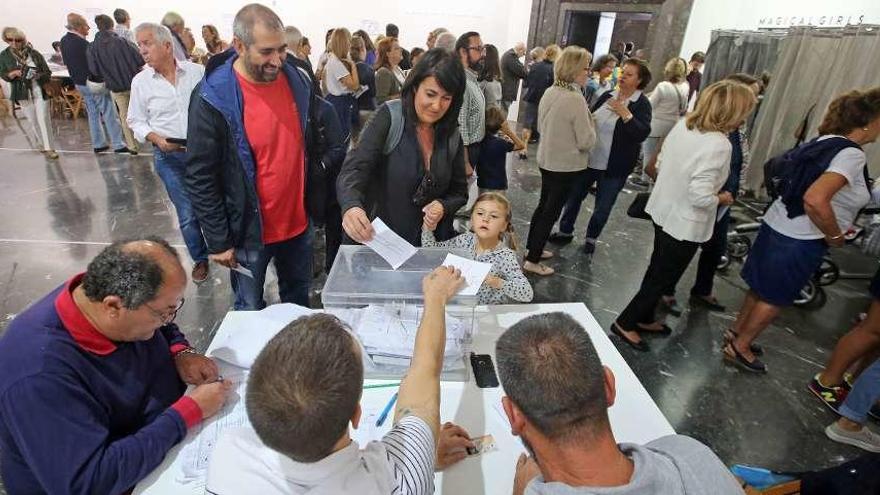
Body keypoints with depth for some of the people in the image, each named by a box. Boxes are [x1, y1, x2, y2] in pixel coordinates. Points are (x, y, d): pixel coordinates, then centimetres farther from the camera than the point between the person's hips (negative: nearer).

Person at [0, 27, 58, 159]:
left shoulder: (34, 54, -1)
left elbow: (48, 73, 2)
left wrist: (39, 75, -18)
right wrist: (14, 73, -17)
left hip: (40, 92, -2)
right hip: (23, 94, 2)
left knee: (43, 119, -8)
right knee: (33, 121, 9)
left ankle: (48, 148, -7)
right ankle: (44, 144, 23)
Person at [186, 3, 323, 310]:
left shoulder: (297, 81, -3)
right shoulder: (213, 98, -18)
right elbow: (200, 177, -13)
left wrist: (316, 201, 8)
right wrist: (219, 240, -11)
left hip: (298, 223, 4)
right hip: (249, 231, -4)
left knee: (299, 302, 23)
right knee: (251, 311, 16)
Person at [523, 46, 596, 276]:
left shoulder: (550, 92, 2)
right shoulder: (576, 98, -22)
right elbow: (586, 141, -19)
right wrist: (590, 123, -1)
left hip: (546, 160, 8)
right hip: (567, 165, -8)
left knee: (544, 205, 20)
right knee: (551, 211, 2)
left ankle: (532, 247, 34)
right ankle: (533, 260, 10)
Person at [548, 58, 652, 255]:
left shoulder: (642, 104, -9)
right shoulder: (607, 96, 3)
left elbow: (642, 133, -21)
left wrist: (625, 113, -29)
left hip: (615, 166, -4)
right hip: (589, 159, 4)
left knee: (603, 207, 10)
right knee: (573, 196, 13)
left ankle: (591, 238, 32)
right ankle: (566, 231, 32)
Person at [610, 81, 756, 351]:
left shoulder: (683, 125, -3)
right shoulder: (718, 145, -26)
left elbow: (660, 165, 6)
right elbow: (701, 197, -28)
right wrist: (722, 199, -8)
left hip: (663, 210, 8)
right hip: (685, 224, -8)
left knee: (658, 269, 23)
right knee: (663, 278, 10)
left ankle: (644, 318, 40)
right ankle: (625, 324, 21)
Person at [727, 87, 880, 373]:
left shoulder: (825, 141, 5)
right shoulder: (852, 156, -21)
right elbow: (815, 200, -35)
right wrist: (835, 236, -18)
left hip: (778, 225, 8)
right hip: (800, 241, -8)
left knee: (761, 287, 20)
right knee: (776, 298, 7)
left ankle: (736, 332, 35)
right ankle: (739, 348, 19)